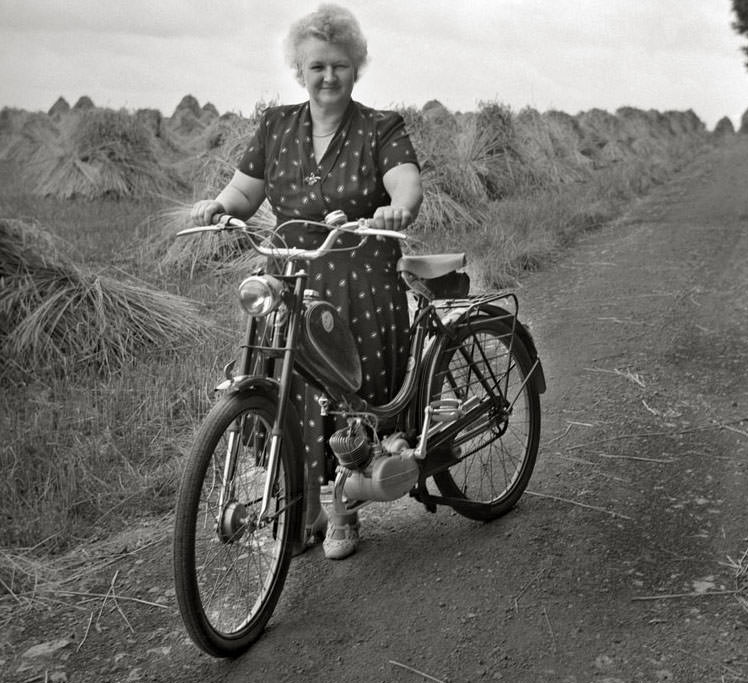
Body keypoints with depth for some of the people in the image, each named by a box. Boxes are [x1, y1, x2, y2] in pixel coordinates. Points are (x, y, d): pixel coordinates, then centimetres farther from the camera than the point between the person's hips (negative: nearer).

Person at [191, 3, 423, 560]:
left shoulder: (381, 129, -2)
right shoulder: (277, 126, 10)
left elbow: (408, 184, -19)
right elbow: (245, 192, 11)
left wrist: (397, 208, -41)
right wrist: (217, 205, -11)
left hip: (362, 290, -3)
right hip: (290, 284, 3)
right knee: (290, 398, 1)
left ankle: (344, 514, 24)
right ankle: (305, 512, 22)